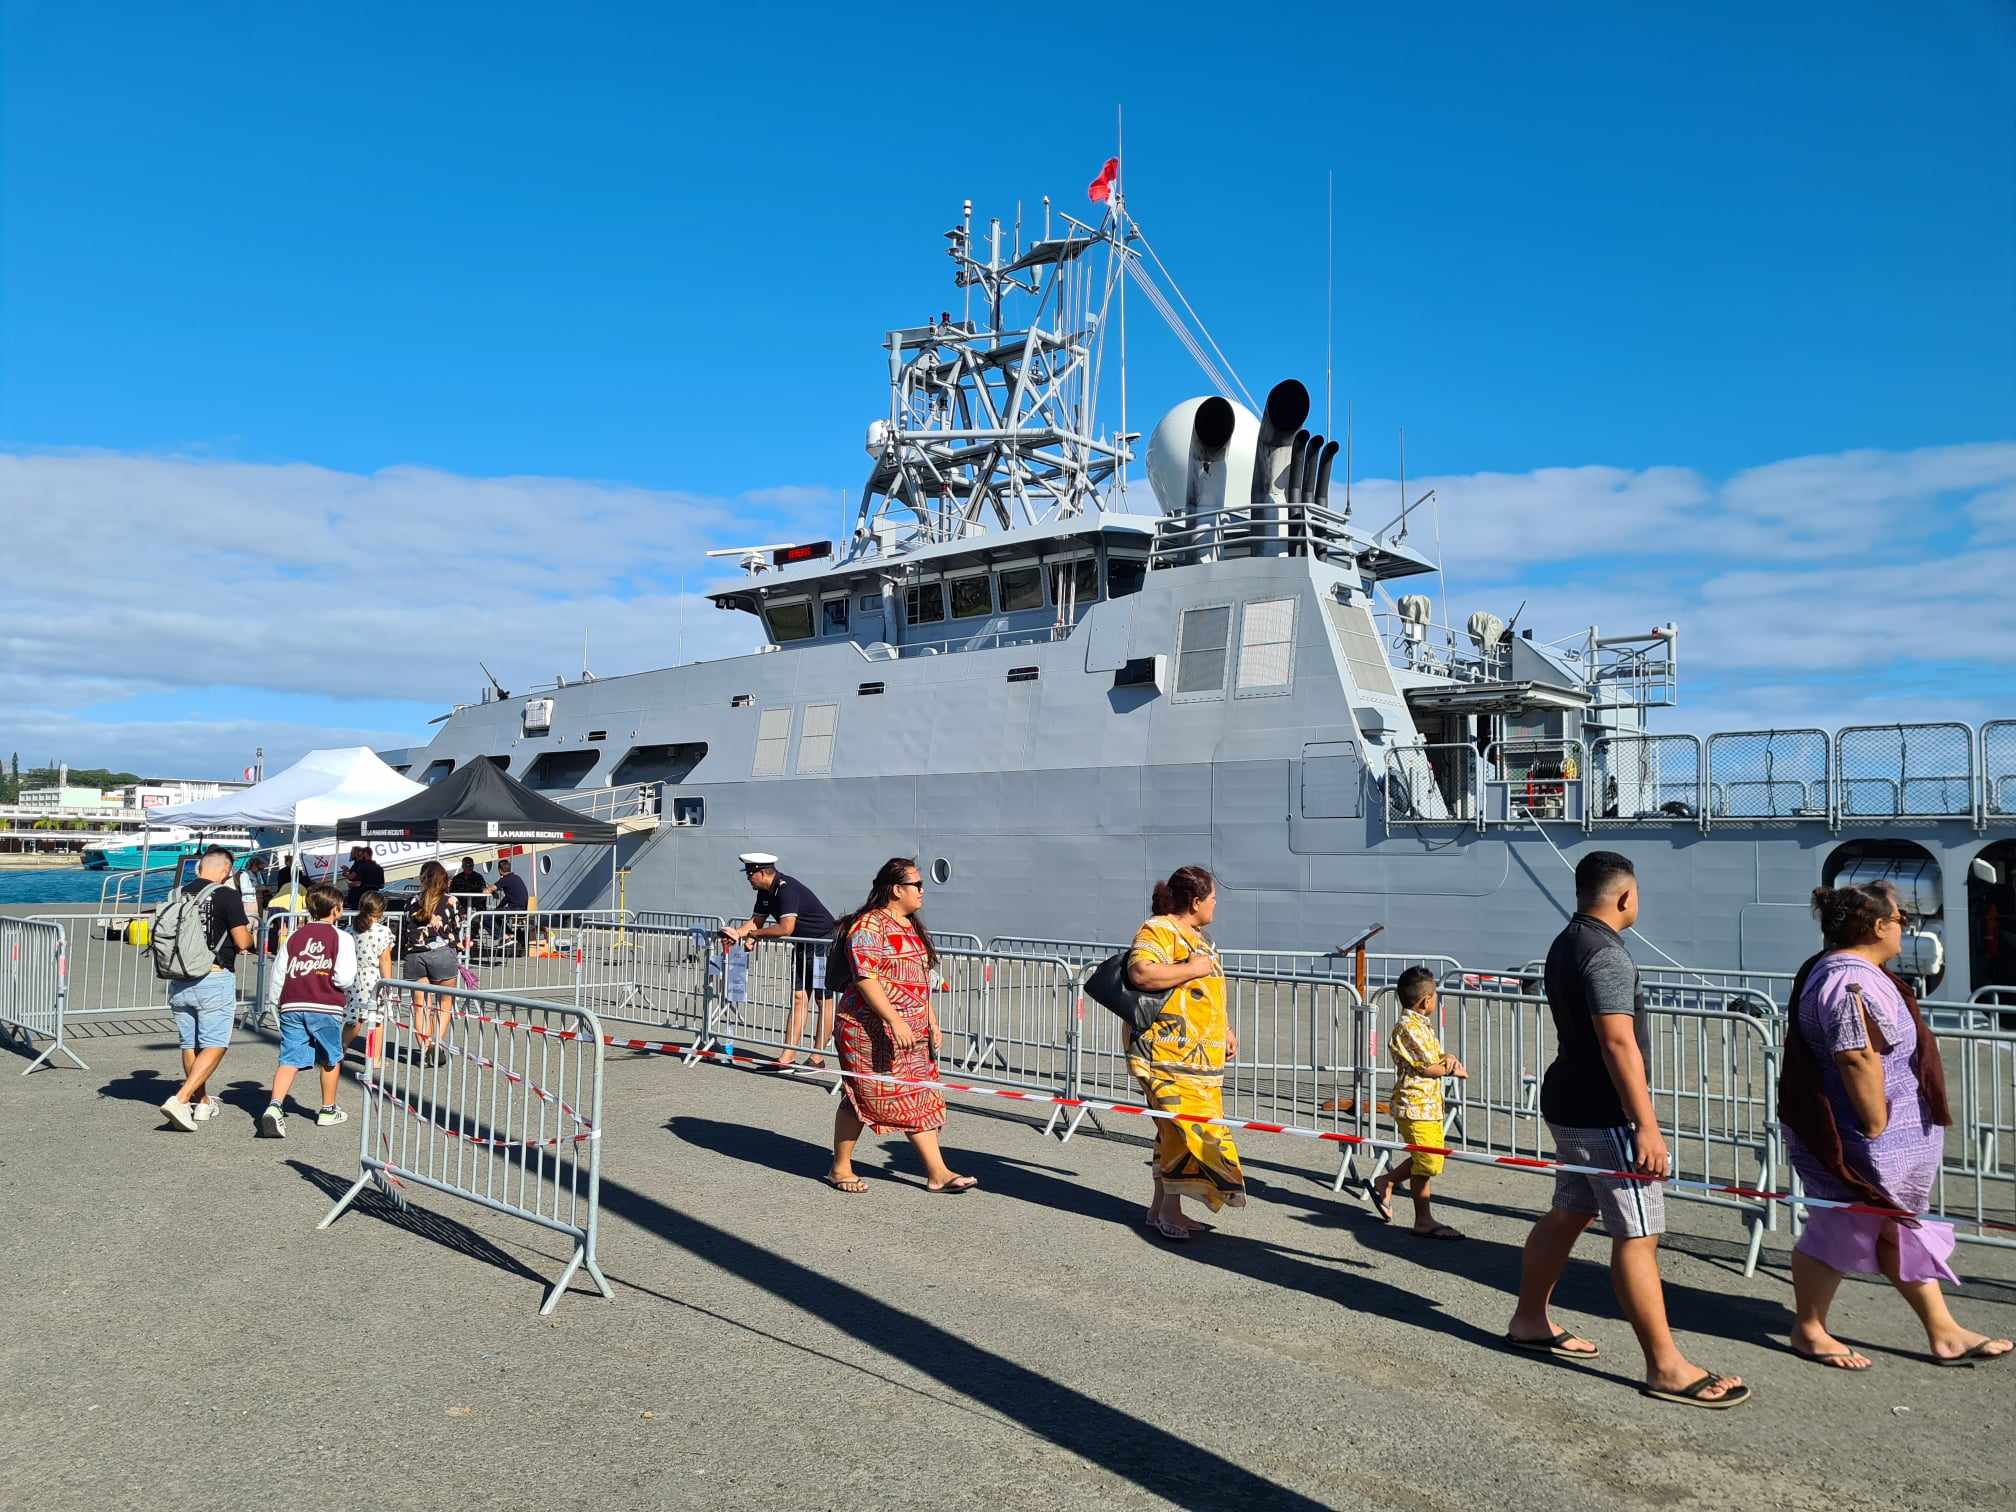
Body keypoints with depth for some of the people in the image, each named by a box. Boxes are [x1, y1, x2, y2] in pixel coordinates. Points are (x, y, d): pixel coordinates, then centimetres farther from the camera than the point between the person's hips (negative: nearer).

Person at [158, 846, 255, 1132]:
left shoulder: (181, 895, 7)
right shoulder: (227, 896, -10)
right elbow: (242, 942, -12)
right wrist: (249, 934, 10)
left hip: (179, 982, 6)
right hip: (214, 979, -6)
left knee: (190, 1045, 16)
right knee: (214, 1046, 0)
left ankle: (203, 1103, 28)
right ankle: (179, 1100, -14)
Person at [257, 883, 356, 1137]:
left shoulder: (294, 935, 11)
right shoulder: (342, 938, -2)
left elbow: (277, 971, 11)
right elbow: (344, 978, -11)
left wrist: (274, 1002, 24)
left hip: (292, 1006, 3)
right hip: (325, 1007, -3)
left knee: (289, 1059, 0)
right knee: (330, 1059, 15)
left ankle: (274, 1106, -22)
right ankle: (328, 1111, 27)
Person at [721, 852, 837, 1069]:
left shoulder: (786, 889, -25)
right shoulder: (765, 891, 6)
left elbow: (786, 928, -32)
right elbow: (756, 920, 11)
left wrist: (754, 934, -19)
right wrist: (736, 933, -10)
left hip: (823, 943, -9)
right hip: (802, 946, 9)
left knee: (824, 1000, -2)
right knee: (798, 998, 7)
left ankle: (817, 1057, 1)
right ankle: (788, 1055, 7)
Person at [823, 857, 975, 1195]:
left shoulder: (912, 926, 16)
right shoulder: (869, 926, -14)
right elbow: (864, 978, -23)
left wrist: (932, 1022, 18)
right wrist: (895, 1020, -27)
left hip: (911, 1032, 9)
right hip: (870, 1030, -9)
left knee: (919, 1098, 7)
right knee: (861, 1095, 1)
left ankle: (937, 1173, 9)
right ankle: (840, 1169, 17)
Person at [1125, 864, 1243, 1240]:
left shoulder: (1196, 936, 21)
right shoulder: (1157, 930, -12)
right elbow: (1140, 973, -30)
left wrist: (1227, 1031, 23)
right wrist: (1192, 969, -21)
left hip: (1197, 1053, 10)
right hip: (1167, 1051, -10)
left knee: (1177, 1129, 11)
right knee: (1185, 1126, -12)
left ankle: (1160, 1208, 18)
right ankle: (1169, 1210, -3)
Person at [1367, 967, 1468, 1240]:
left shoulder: (1422, 1024, 14)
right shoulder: (1409, 1027, -18)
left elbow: (1437, 1054, 20)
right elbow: (1428, 1067, -19)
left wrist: (1448, 1058, -3)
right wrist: (1453, 1071, -3)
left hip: (1429, 1103, 10)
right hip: (1415, 1104, -10)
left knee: (1433, 1158, 16)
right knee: (1426, 1163, -2)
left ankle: (1384, 1184, 28)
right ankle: (1423, 1222, 8)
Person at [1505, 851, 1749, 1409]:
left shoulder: (1566, 944, 13)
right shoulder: (1606, 953, -19)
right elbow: (1619, 1044, -26)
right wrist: (1646, 1127, -26)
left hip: (1569, 1103, 10)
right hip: (1603, 1114, -10)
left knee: (1567, 1214, 18)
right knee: (1637, 1235, -6)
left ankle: (1530, 1322, 28)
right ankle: (1666, 1368, -1)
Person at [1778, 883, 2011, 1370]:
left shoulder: (1834, 970, 12)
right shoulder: (1853, 982, -25)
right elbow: (1857, 1057, -32)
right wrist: (1877, 1126, -25)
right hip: (1861, 1142, -11)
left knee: (1900, 1229, 17)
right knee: (1840, 1230, 3)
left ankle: (1944, 1334, 27)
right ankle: (1808, 1331, 18)